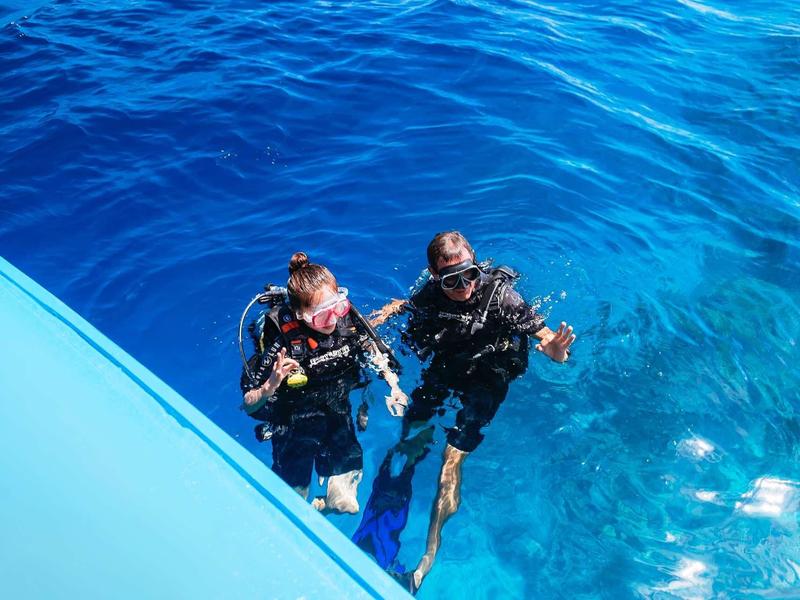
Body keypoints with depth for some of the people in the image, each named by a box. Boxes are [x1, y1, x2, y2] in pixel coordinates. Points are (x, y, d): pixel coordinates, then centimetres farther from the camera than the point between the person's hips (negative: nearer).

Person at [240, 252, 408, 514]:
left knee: (346, 505, 3)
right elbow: (248, 406, -22)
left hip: (338, 421, 3)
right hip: (294, 431, -3)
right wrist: (270, 387, -42)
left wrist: (394, 385, -6)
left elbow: (371, 351, 4)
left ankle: (322, 506, 37)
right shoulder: (280, 343, -31)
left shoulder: (347, 320, -20)